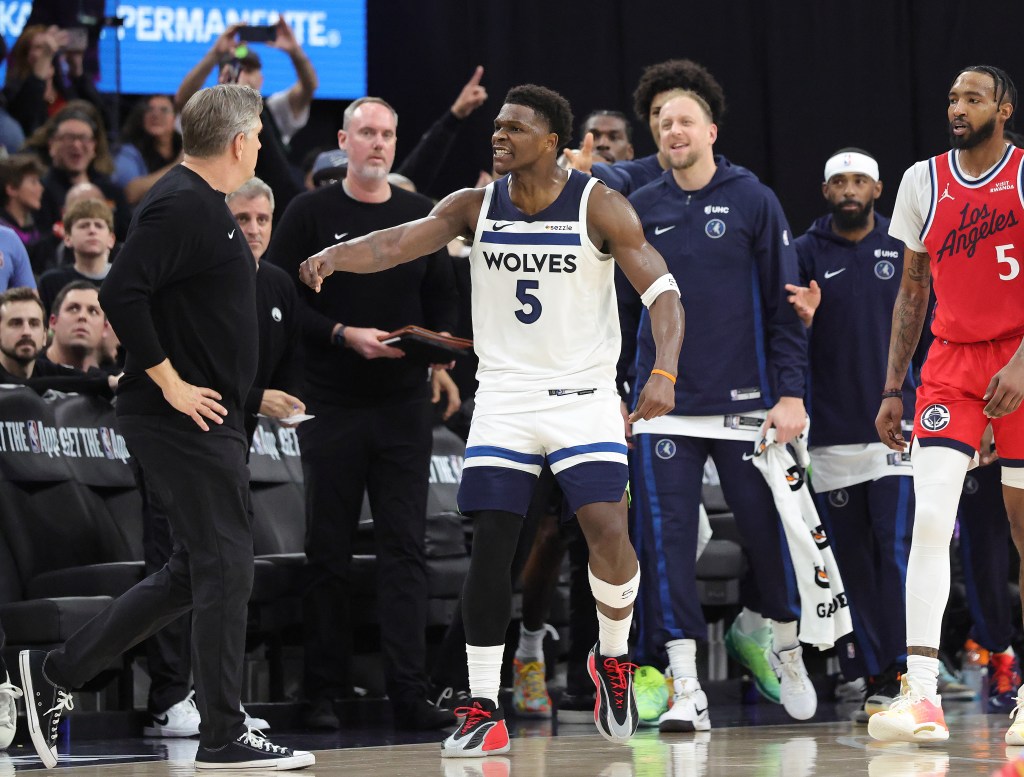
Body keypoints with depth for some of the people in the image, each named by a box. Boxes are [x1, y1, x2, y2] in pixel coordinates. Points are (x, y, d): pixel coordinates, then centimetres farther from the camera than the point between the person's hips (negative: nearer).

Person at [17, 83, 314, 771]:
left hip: (204, 415, 11)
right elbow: (121, 295, -25)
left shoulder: (201, 202, 16)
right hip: (186, 420, -11)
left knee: (194, 572, 14)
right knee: (224, 566, -6)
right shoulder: (182, 206, -16)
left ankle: (55, 672, 19)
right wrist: (169, 381, -21)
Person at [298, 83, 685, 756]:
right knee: (490, 548, -4)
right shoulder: (476, 206, -1)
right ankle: (484, 711, 4)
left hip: (584, 397, -2)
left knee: (608, 532, -17)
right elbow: (397, 243, -14)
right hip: (505, 398, 3)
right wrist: (334, 255, -36)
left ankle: (614, 658, 11)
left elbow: (663, 292, -12)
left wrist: (665, 373, -30)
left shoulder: (598, 206, -9)